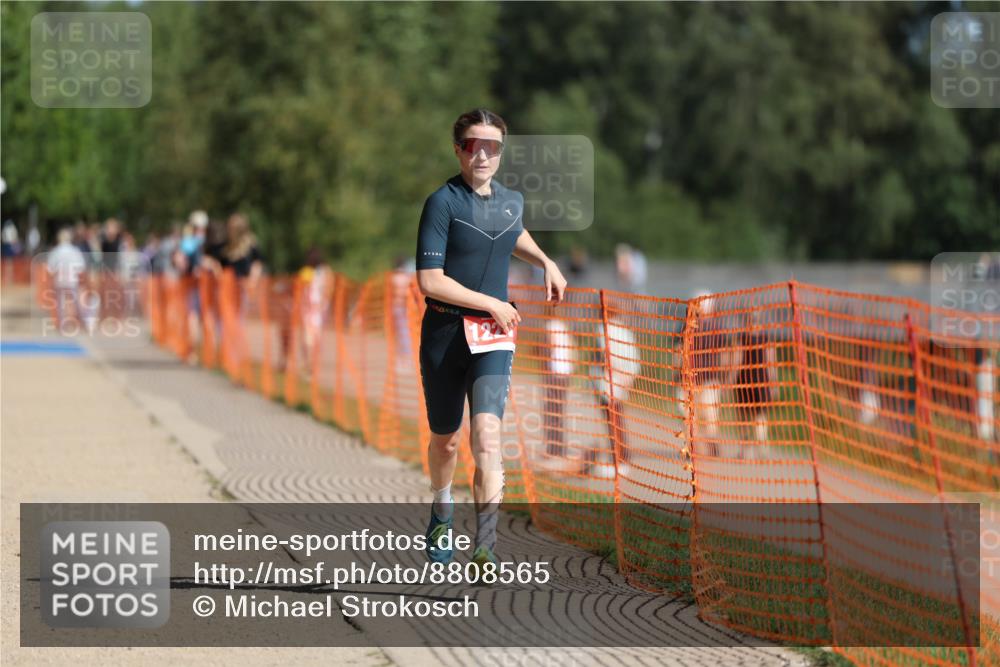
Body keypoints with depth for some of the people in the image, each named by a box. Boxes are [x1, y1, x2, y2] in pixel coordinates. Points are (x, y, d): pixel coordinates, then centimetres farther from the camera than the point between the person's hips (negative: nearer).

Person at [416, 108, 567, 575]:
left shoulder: (511, 202, 7)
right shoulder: (442, 202, -10)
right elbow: (430, 281, -17)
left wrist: (546, 263, 20)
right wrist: (491, 303, -13)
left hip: (493, 336, 2)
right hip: (445, 332, -2)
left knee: (487, 432, -18)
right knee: (445, 439, 13)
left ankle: (486, 547, -23)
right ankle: (442, 512, 45)